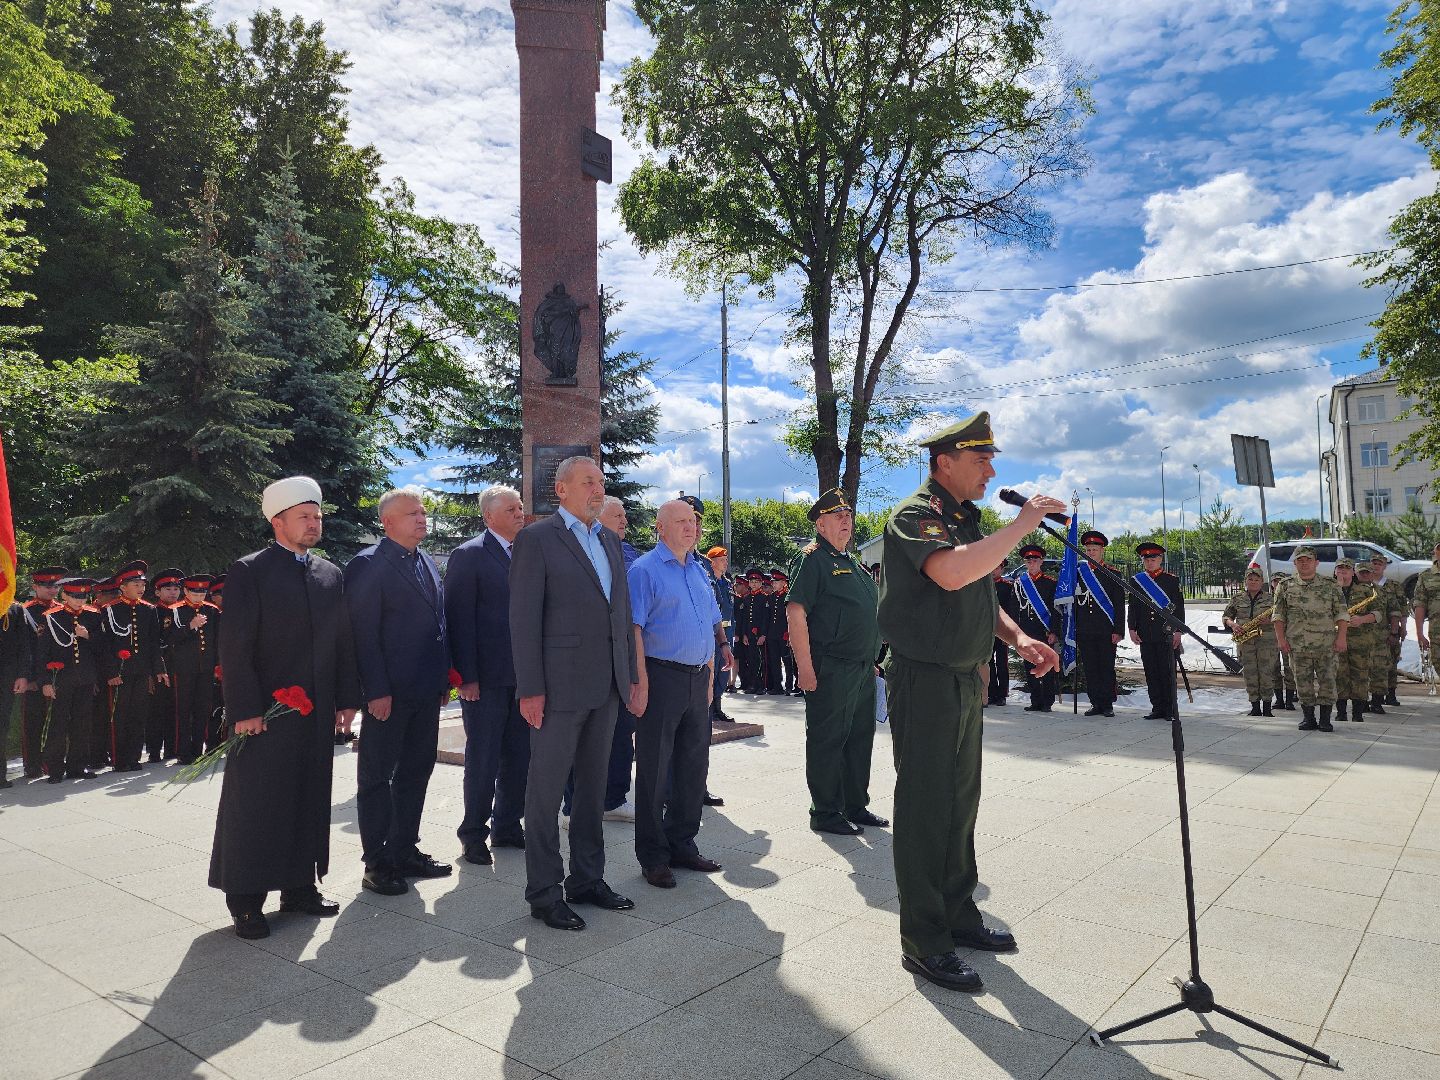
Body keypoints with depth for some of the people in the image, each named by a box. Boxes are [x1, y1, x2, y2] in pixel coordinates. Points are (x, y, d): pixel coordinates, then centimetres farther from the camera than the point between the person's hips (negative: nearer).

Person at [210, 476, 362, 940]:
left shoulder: (331, 575, 10)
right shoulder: (248, 572, -6)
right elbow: (235, 648, -10)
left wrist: (347, 699, 6)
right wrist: (244, 709, -14)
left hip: (317, 711, 6)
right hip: (264, 712, -5)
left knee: (310, 801, 12)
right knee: (255, 805, 3)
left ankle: (300, 886, 26)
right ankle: (246, 901, 16)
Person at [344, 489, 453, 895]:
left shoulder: (427, 563, 13)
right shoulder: (368, 564, -10)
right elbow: (363, 633, -14)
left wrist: (444, 678, 11)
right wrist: (377, 690, -18)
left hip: (427, 691, 8)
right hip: (389, 693, -7)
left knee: (416, 771, 15)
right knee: (377, 776, 6)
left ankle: (405, 850, 28)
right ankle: (377, 862, 16)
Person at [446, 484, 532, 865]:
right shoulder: (469, 555, -6)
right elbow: (459, 619, -10)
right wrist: (467, 676, -14)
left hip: (522, 676, 6)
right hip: (486, 677, -6)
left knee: (518, 756, 12)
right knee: (483, 758, 3)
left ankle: (507, 826, 27)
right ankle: (474, 834, 18)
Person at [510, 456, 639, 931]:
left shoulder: (610, 541, 14)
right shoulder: (536, 538, -7)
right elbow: (524, 618, -11)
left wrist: (631, 676, 12)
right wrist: (530, 689, -14)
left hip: (606, 686, 7)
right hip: (559, 686, -7)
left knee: (593, 785, 16)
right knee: (546, 790, 4)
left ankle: (587, 879, 29)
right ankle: (544, 893, 16)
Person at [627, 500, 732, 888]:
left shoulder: (699, 571, 15)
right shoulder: (645, 569, -7)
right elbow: (634, 628, -13)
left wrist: (710, 676, 15)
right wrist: (641, 683, -19)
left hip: (698, 678, 7)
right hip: (661, 677, -7)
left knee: (694, 764, 13)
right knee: (654, 768, 1)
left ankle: (681, 844, 27)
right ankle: (652, 856, 13)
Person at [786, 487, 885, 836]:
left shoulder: (853, 561, 18)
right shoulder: (813, 559, -9)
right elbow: (796, 612, -18)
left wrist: (872, 660, 21)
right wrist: (805, 667, -23)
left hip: (862, 668, 9)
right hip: (831, 669, -9)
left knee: (860, 737, 16)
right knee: (827, 740, 0)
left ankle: (856, 806, 29)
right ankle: (825, 813, 11)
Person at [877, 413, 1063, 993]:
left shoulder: (968, 521, 14)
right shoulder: (914, 516, -14)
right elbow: (952, 574, -34)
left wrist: (1018, 638, 5)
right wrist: (1021, 525, -24)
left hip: (967, 679, 9)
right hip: (924, 679, -9)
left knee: (961, 801, 18)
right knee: (925, 809, -2)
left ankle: (958, 915, 33)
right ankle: (923, 942, 10)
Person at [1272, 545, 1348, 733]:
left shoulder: (1330, 585, 5)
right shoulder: (1286, 587, 6)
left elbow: (1341, 614, 4)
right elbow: (1279, 616, 7)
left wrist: (1341, 637, -5)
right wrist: (1280, 638, -2)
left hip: (1326, 645, 0)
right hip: (1297, 646, 1)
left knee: (1327, 681, 1)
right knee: (1303, 682, 5)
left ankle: (1325, 719, 10)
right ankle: (1308, 718, 14)